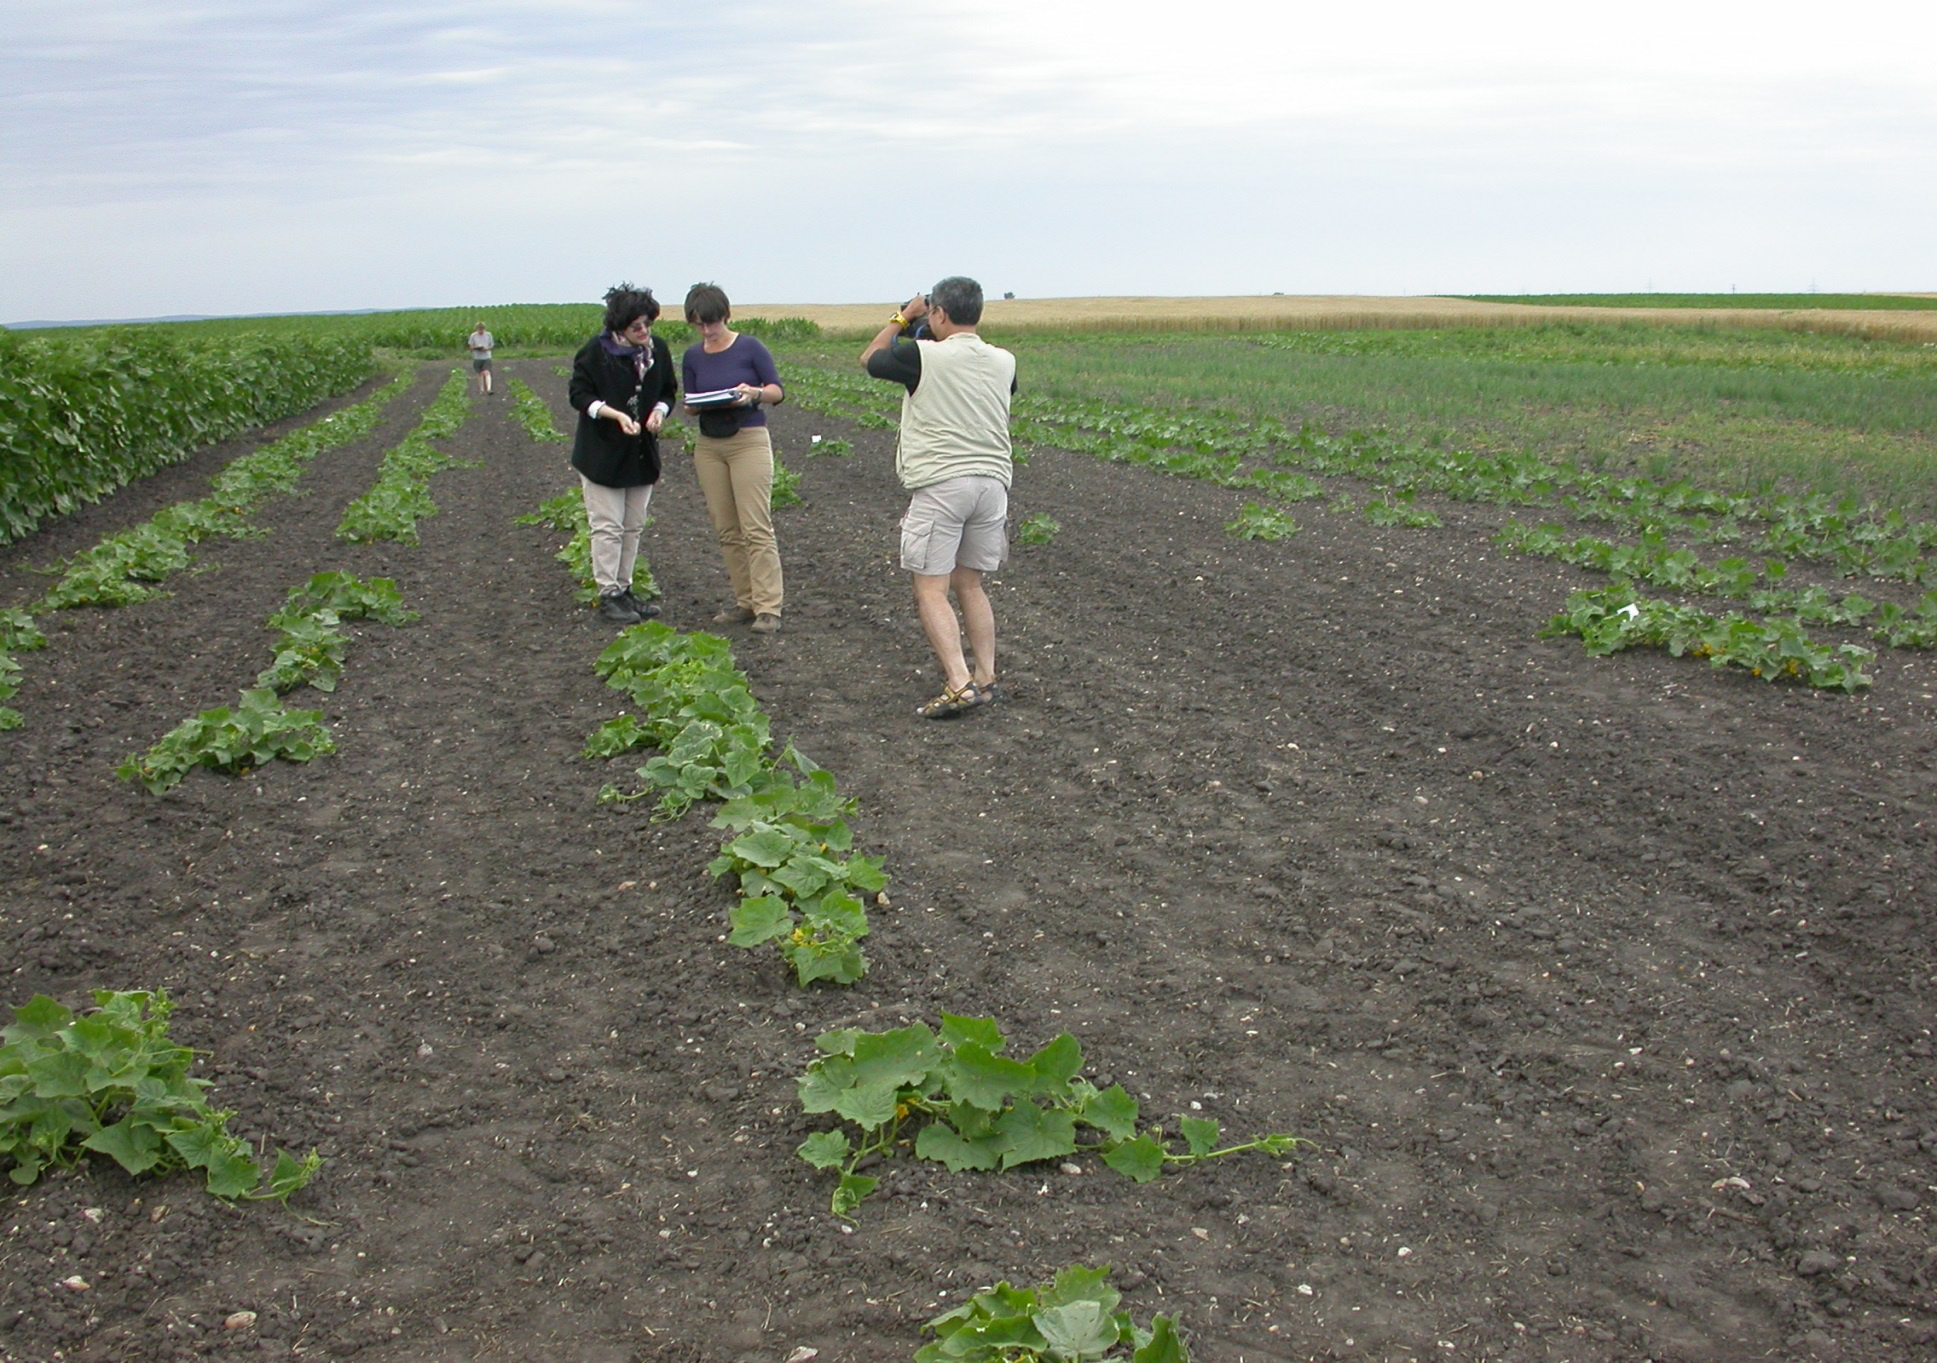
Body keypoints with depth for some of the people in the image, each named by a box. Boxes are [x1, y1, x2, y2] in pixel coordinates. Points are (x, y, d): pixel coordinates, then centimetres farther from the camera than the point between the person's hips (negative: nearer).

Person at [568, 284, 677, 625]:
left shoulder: (658, 349, 1)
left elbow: (668, 391, 12)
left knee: (634, 526, 11)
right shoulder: (596, 351, -13)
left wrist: (659, 411, -10)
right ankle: (608, 595, 4)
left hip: (642, 454, 5)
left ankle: (624, 590, 21)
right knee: (608, 526, -4)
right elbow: (579, 395, -11)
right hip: (603, 453, -5)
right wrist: (616, 415, -23)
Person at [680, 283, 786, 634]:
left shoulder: (750, 348, -5)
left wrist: (754, 393, -23)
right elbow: (689, 404, 11)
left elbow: (778, 391, -3)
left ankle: (768, 608, -8)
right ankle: (744, 601, 14)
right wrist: (698, 405, -12)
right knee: (726, 530, 6)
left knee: (757, 527, -9)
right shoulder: (692, 357, 7)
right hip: (708, 445, 5)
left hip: (749, 441, -5)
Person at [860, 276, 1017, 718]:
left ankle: (959, 684, -13)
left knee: (931, 589, -3)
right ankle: (986, 678, 16)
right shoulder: (1004, 362, 8)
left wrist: (901, 318, 21)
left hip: (940, 483, -6)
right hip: (993, 481, 6)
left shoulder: (924, 356, -9)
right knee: (970, 585, 16)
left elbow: (871, 358, 9)